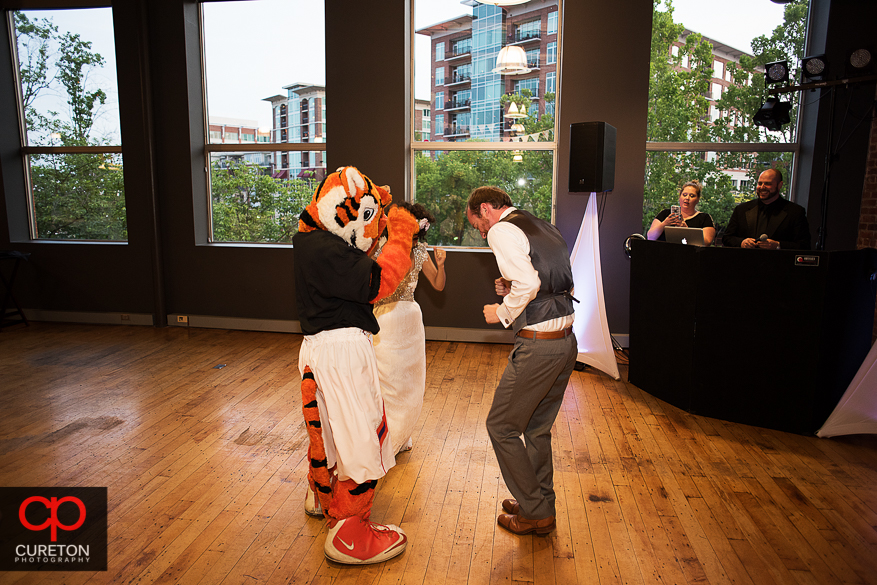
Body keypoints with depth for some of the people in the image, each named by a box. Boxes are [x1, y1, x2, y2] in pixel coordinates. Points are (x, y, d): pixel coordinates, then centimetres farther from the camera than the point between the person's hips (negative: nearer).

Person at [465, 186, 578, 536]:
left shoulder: (501, 231, -10)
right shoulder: (543, 228, 17)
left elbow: (528, 284, -25)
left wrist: (503, 312, -8)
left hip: (537, 345, -9)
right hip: (566, 340, 9)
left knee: (501, 427, 7)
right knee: (537, 428, 22)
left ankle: (535, 513, 18)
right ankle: (540, 502, 37)